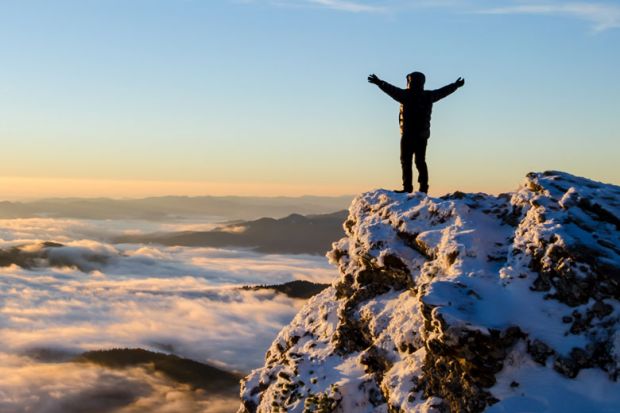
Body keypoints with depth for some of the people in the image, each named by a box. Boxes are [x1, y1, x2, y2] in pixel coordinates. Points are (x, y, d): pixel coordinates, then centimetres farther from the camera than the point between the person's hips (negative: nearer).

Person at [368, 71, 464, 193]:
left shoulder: (407, 95, -10)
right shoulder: (428, 96, 9)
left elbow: (393, 90, -23)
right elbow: (443, 91, 24)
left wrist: (379, 83, -27)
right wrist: (456, 85, 40)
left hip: (408, 134, -6)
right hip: (423, 134, 6)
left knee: (406, 161, -4)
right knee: (420, 162, 12)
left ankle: (407, 187, -11)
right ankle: (423, 188, 9)